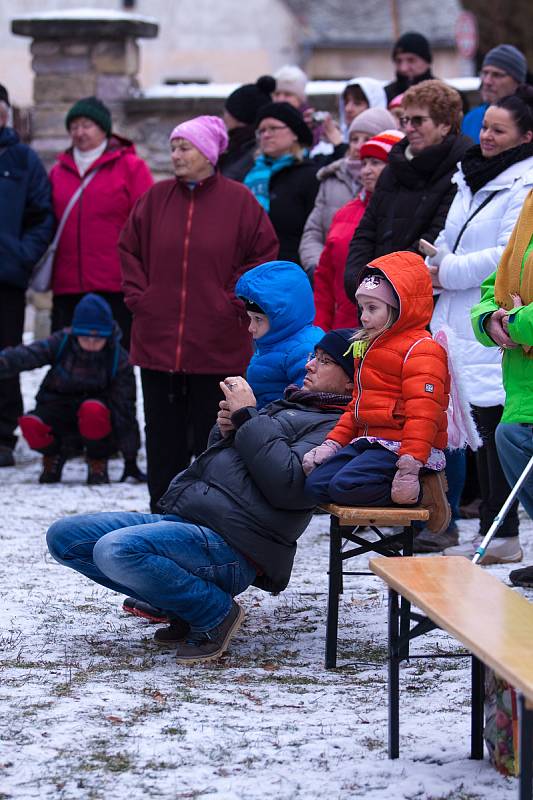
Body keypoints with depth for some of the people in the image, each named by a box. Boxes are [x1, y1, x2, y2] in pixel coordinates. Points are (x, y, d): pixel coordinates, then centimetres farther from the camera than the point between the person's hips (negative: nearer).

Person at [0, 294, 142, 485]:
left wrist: (130, 460, -8)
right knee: (30, 425, -31)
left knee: (93, 410, -38)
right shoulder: (61, 343, -13)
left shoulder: (118, 359, -14)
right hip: (57, 408, 1)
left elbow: (125, 408, -10)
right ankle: (53, 457, 5)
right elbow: (26, 356, -29)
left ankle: (98, 462, -9)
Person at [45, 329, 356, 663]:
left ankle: (215, 613, -12)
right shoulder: (290, 406, 28)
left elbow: (287, 485, -21)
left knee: (116, 549, -34)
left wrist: (247, 417, -11)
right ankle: (177, 603, 6)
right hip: (179, 518, 10)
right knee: (63, 536, 4)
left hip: (228, 542, -10)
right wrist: (226, 431, 9)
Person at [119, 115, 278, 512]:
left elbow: (264, 253, 1)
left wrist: (234, 301, -5)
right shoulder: (156, 198, 5)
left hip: (217, 342, -3)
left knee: (212, 431, 3)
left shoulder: (238, 200, -4)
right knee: (163, 431, 8)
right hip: (157, 339, 3)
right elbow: (129, 248, 14)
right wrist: (138, 295, 3)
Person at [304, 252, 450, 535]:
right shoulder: (368, 347, 23)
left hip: (398, 445, -10)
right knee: (316, 484, -10)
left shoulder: (421, 350, -9)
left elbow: (423, 412, -18)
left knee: (346, 486, -30)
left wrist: (410, 466, -27)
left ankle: (420, 490, -13)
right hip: (368, 441, 10)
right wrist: (334, 442, 15)